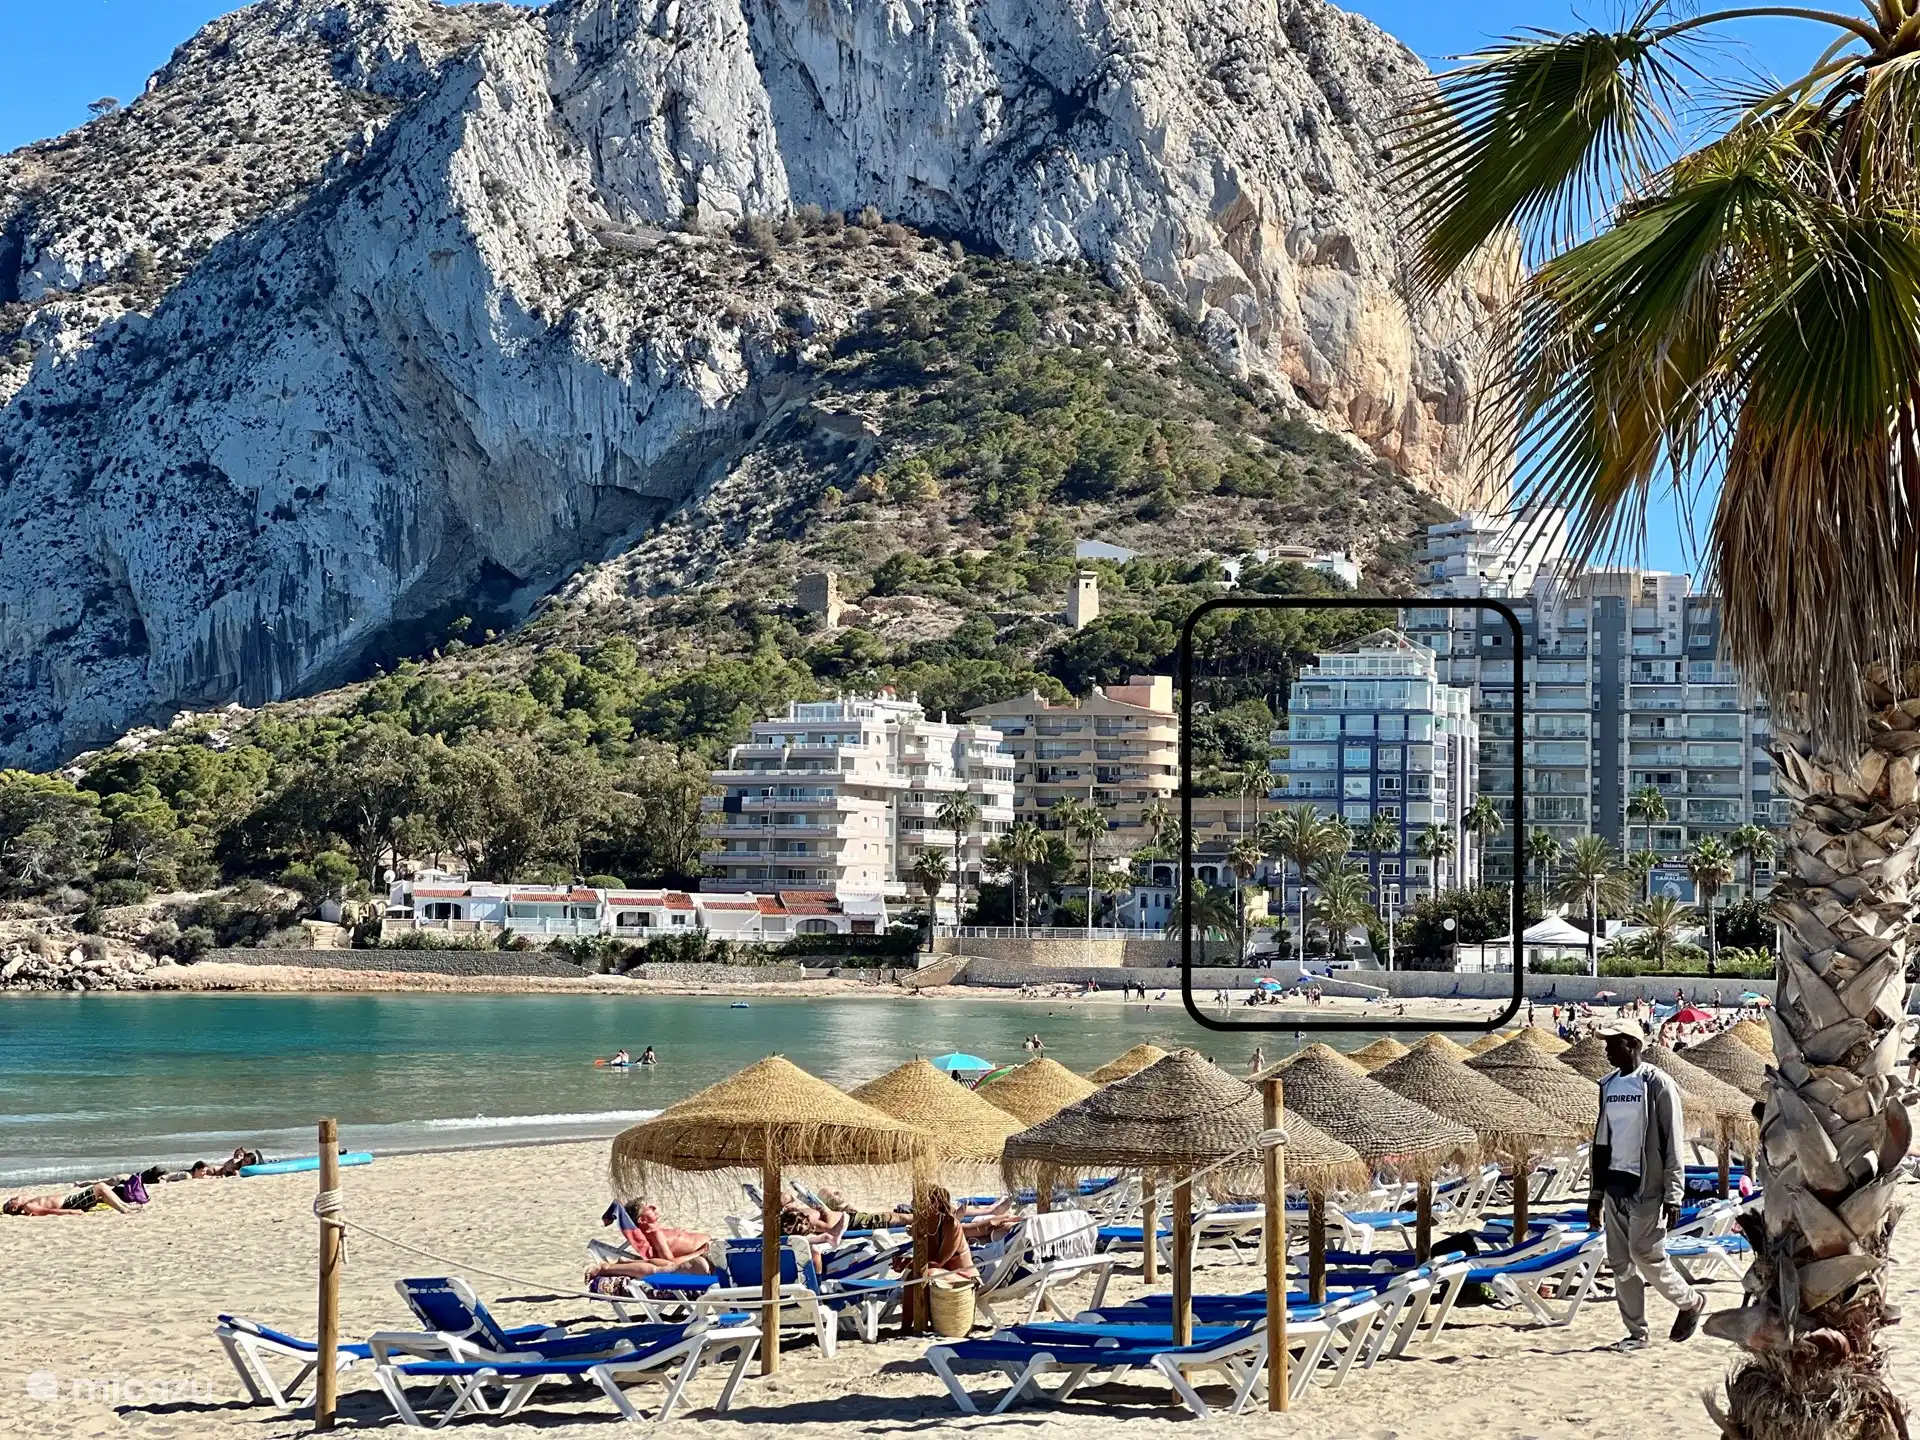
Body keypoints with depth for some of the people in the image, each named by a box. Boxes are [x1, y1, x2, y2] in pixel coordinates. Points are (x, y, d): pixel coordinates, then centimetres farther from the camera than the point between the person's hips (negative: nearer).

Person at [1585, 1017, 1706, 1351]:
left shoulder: (1658, 1084, -8)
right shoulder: (1608, 1086, 13)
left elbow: (1672, 1143, -9)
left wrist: (1673, 1195, -14)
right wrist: (1596, 1194, 16)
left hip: (1647, 1185, -7)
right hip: (1615, 1183, 7)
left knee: (1646, 1254, -10)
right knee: (1620, 1261, 5)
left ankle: (1690, 1301, 14)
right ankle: (1636, 1332, 12)